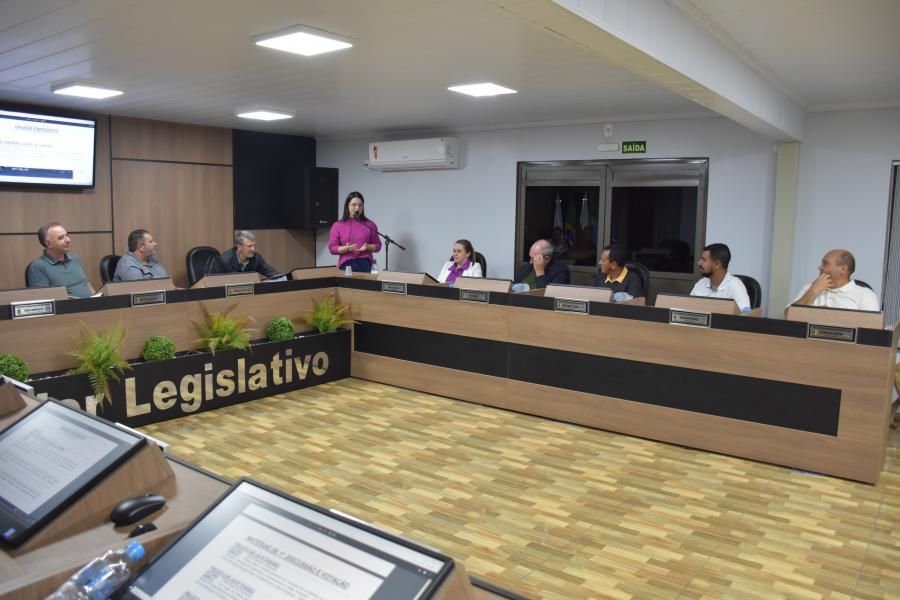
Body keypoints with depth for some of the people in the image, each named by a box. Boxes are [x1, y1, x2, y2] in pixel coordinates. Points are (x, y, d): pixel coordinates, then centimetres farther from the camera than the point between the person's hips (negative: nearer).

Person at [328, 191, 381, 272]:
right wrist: (348, 248, -13)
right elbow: (332, 248, 3)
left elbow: (377, 245, 13)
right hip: (346, 265, 0)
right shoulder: (337, 226, 8)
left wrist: (367, 247, -9)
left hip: (365, 265, 0)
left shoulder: (370, 225, 9)